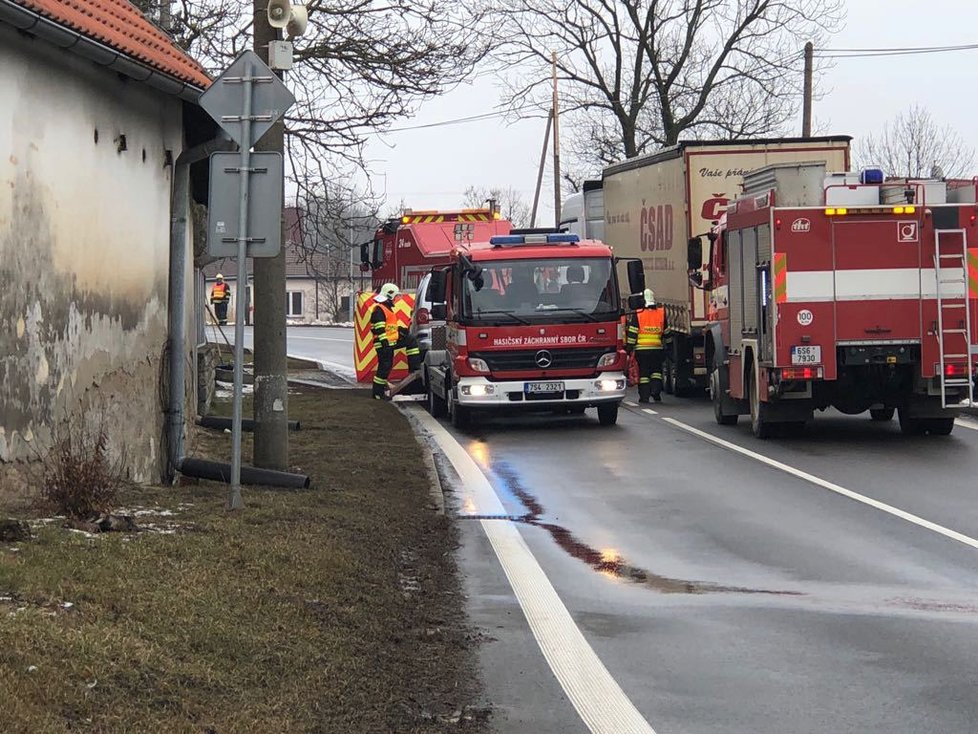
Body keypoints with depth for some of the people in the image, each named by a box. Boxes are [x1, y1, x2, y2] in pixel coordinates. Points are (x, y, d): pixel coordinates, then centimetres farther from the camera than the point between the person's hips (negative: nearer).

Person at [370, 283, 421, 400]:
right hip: (384, 344, -10)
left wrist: (401, 329, 22)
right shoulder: (379, 309, -17)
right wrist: (384, 342, -28)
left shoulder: (387, 307, 17)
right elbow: (379, 329, -24)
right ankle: (378, 392, -1)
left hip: (392, 340, 10)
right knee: (385, 366, -7)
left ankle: (414, 368, 10)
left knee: (411, 341, 11)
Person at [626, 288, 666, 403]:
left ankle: (644, 396, 2)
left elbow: (632, 333, -6)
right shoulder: (662, 313, 6)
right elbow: (667, 332, 12)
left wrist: (629, 348, -2)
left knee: (643, 372, 4)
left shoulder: (637, 314, -3)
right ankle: (656, 391, -3)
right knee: (656, 371, 13)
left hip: (641, 349, -2)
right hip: (657, 349, 2)